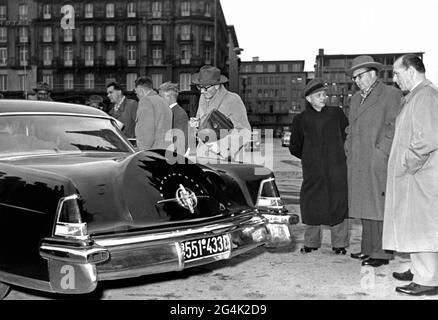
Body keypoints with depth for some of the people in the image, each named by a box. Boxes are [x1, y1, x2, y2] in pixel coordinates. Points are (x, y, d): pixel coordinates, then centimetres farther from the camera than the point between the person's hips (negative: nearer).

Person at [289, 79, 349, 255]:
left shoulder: (336, 114, 5)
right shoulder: (300, 120, 5)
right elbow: (294, 147, 13)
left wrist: (340, 154, 7)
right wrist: (308, 157, 10)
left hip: (337, 169, 0)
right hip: (312, 172, 0)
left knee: (338, 205, 1)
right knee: (311, 206, 3)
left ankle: (339, 244, 13)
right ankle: (311, 243, 19)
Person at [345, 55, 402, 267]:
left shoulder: (391, 94, -2)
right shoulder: (356, 99, 21)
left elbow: (395, 127, -10)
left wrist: (381, 152, -14)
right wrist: (349, 150, 13)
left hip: (379, 162, -7)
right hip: (357, 164, 7)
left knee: (380, 206, -5)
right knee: (365, 207, 10)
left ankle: (382, 253, 0)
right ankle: (368, 248, 18)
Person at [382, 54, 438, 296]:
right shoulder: (415, 96, 18)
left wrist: (407, 165, -17)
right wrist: (406, 165, 16)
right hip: (414, 175, 10)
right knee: (415, 226, 17)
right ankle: (419, 270, 27)